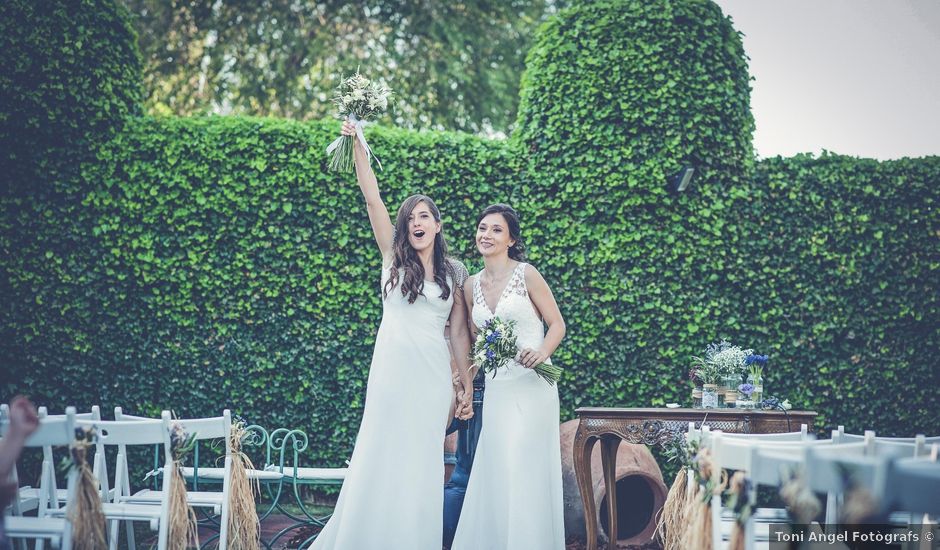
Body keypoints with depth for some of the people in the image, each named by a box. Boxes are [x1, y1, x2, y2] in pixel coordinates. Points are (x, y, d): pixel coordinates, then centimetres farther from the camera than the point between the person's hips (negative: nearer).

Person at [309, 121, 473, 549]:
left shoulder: (454, 274, 7)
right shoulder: (394, 258, 5)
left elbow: (459, 333, 8)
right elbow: (372, 198, 0)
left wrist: (467, 388, 6)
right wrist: (356, 144, -5)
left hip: (433, 373, 1)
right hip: (392, 368, -1)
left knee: (422, 462, 3)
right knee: (383, 457, 1)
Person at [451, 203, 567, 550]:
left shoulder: (526, 275, -5)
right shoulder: (472, 286, 10)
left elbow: (557, 324, -2)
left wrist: (541, 352, -20)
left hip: (531, 384, -5)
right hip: (496, 388, 5)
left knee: (526, 470, -5)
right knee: (494, 472, 2)